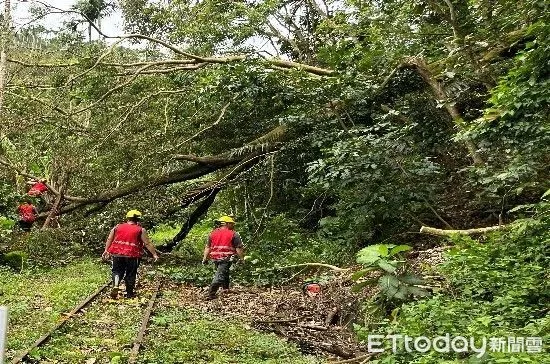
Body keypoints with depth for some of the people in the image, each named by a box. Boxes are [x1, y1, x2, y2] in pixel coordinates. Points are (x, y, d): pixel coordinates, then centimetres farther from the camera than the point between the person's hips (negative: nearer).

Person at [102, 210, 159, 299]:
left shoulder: (117, 227, 10)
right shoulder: (140, 230, 0)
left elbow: (109, 239, 16)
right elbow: (147, 243, -1)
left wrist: (106, 250, 26)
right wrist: (154, 254, 5)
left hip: (117, 254, 2)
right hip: (132, 255, -2)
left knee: (117, 271, 16)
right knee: (130, 274, 10)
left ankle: (115, 285, -10)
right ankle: (129, 293, 18)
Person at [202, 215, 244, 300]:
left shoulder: (212, 233, 13)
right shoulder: (234, 234, 0)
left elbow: (207, 247, 12)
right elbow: (239, 248, -3)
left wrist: (205, 258, 13)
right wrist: (242, 258, 3)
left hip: (215, 258, 6)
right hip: (226, 258, -6)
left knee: (224, 272, 26)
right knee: (220, 275, -6)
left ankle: (225, 288, 35)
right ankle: (211, 294, -14)